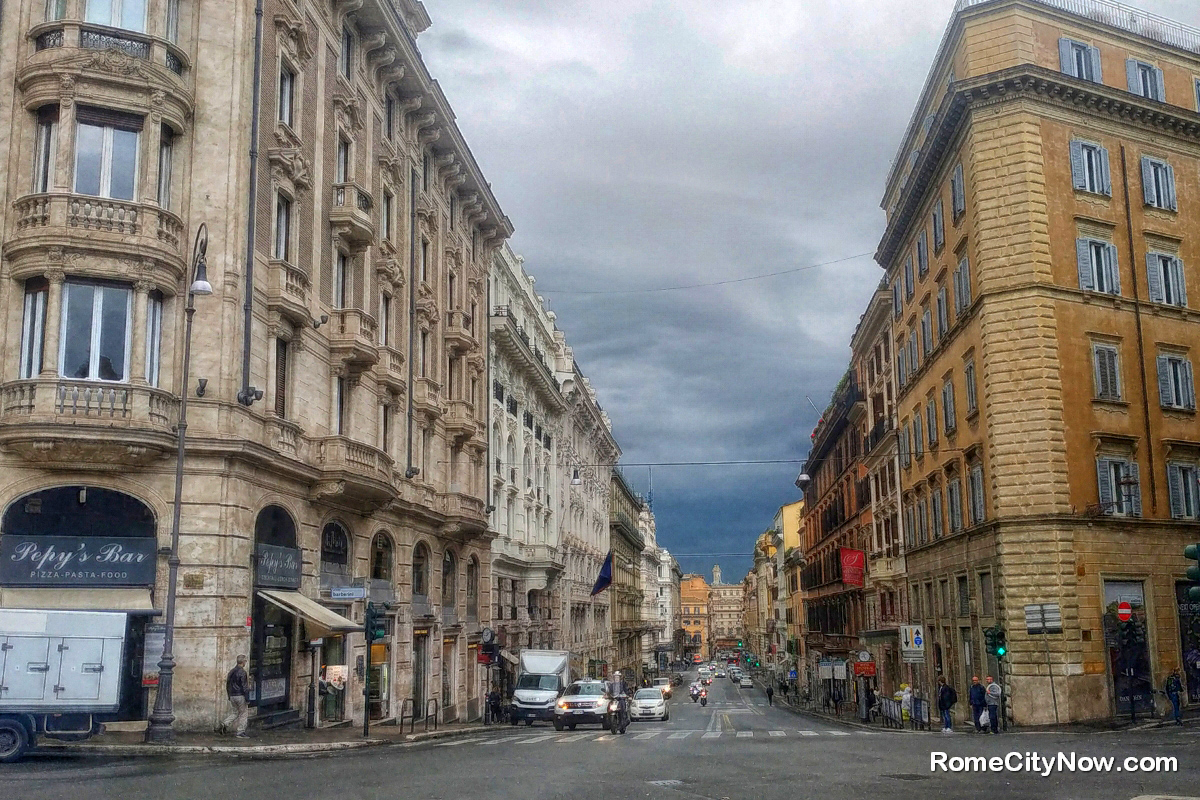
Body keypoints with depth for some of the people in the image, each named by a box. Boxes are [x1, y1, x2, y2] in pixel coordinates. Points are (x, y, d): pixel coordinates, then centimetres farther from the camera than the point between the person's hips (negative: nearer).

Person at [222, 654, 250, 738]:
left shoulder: (231, 671, 11)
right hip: (240, 696, -7)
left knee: (234, 712, 16)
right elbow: (244, 686, -16)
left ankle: (225, 723, -7)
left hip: (232, 696, 7)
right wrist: (247, 699, -13)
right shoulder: (242, 672, -15)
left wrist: (229, 696, 24)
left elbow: (227, 685, 17)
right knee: (243, 714, 2)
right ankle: (240, 732, 2)